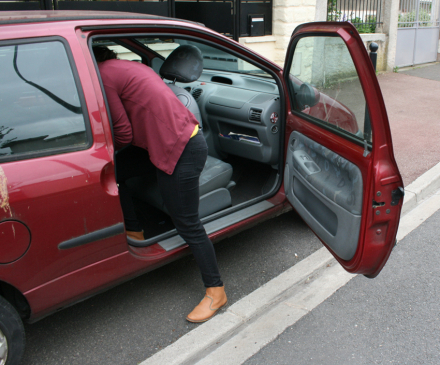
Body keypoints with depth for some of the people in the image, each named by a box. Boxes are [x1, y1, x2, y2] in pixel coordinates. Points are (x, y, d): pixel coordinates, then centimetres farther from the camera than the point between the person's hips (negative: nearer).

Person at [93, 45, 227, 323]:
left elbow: (123, 134, -10)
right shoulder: (127, 66, 17)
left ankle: (216, 292, 13)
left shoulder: (103, 74, -10)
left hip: (181, 152, -10)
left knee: (187, 225, -1)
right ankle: (134, 231, 33)